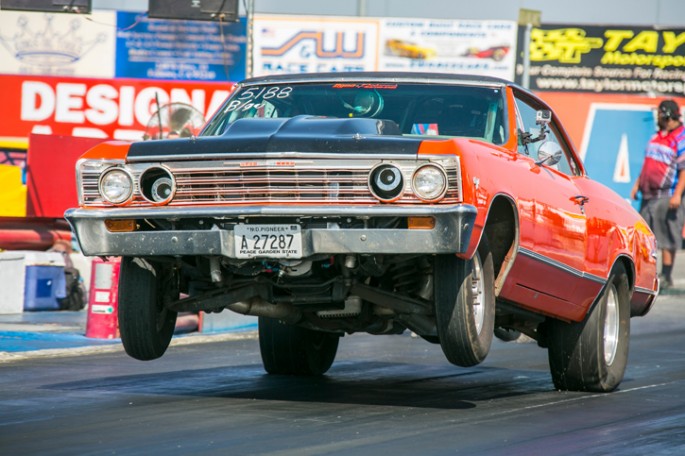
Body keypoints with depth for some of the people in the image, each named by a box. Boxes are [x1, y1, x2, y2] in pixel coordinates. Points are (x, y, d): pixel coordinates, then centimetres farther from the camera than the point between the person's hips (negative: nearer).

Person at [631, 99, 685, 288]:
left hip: (666, 196, -8)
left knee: (667, 238, -5)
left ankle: (666, 276, -2)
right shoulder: (657, 136, 16)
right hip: (648, 194, 9)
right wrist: (637, 184, 18)